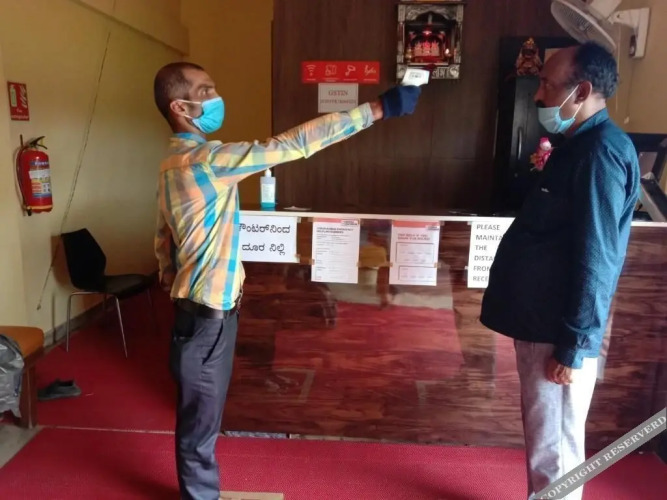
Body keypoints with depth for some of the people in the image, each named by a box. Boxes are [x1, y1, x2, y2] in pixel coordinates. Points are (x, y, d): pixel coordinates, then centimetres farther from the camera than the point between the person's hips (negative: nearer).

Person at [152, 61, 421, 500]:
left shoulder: (176, 165, 9)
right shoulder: (206, 159, -22)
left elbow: (163, 240, 16)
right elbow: (294, 144, -27)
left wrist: (175, 285, 26)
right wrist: (379, 109, -24)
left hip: (204, 309, 10)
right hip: (208, 315, -10)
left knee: (203, 417, 23)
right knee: (200, 420, 10)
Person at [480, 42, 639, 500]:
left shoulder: (602, 152, -18)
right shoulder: (580, 146, 12)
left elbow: (596, 262, -21)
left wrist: (574, 346, -19)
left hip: (559, 332, -10)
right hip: (541, 321, 10)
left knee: (554, 444, 7)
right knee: (543, 436, 23)